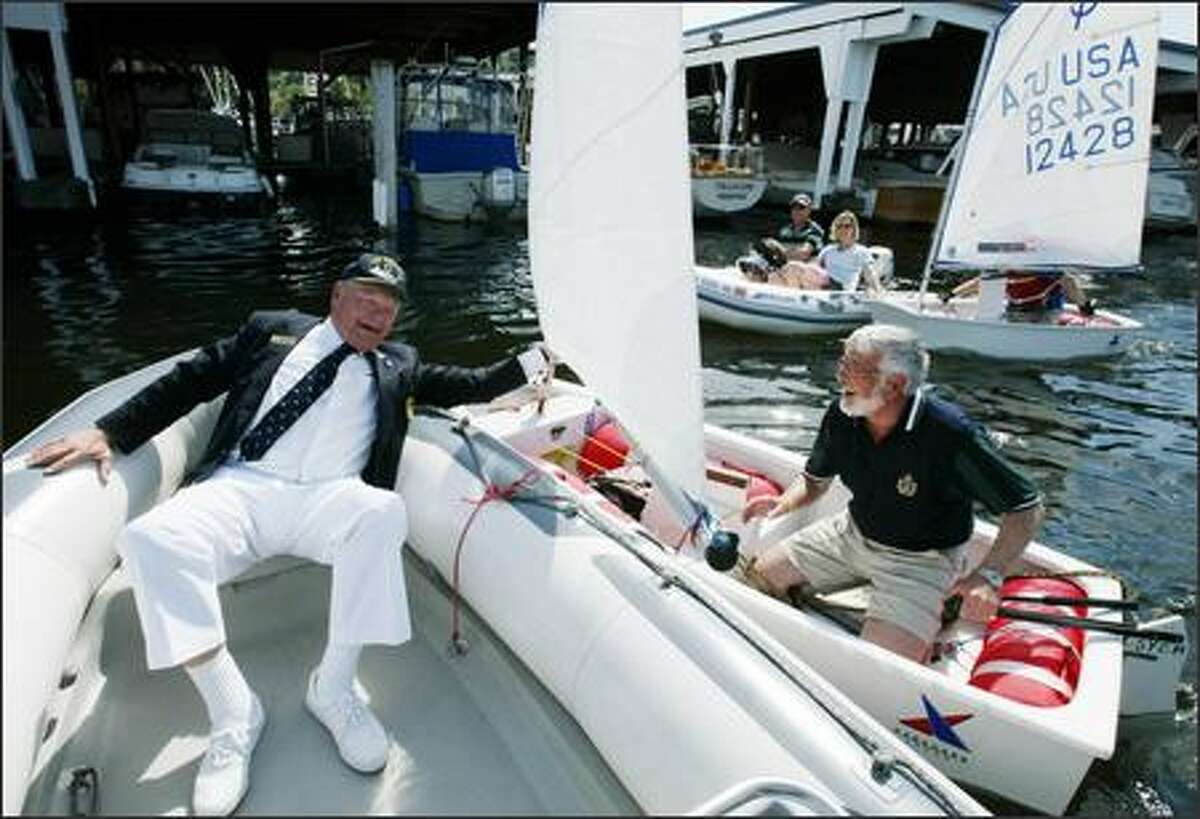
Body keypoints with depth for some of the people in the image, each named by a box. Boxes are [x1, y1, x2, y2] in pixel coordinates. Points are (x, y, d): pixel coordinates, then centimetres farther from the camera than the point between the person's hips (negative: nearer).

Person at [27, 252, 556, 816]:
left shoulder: (398, 364, 23)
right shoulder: (272, 330, 19)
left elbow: (458, 385, 14)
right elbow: (189, 381, 16)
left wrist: (526, 365, 0)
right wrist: (109, 432, 5)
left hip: (330, 497, 0)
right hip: (241, 488, 1)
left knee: (384, 512, -34)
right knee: (150, 537, -27)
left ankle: (334, 688, -17)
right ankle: (232, 712, -16)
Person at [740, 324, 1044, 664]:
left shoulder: (951, 434, -28)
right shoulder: (841, 417, -12)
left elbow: (1026, 508, -19)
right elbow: (815, 480, 7)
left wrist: (988, 576, -29)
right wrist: (784, 502, -14)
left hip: (921, 560, -5)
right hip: (852, 534, 5)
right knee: (759, 574, 2)